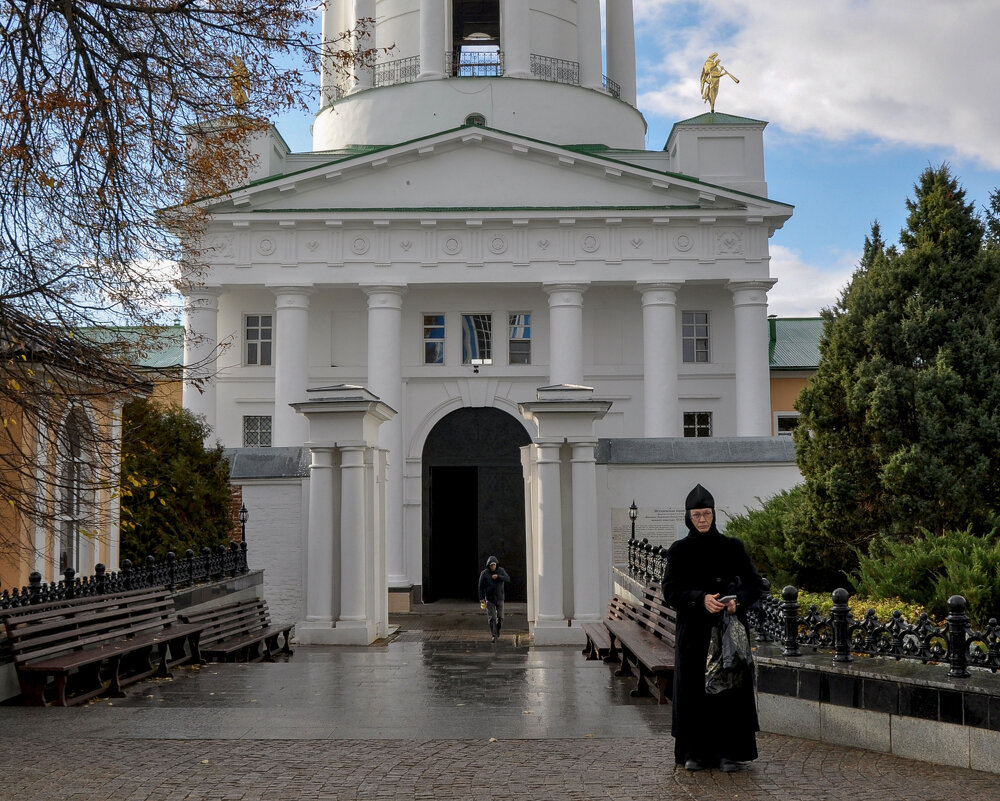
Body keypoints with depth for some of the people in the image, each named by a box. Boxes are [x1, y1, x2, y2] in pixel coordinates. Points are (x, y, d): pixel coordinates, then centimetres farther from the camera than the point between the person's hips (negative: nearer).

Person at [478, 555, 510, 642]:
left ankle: (498, 629, 32)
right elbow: (481, 586, -4)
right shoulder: (484, 573, -6)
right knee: (492, 618, -8)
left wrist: (498, 576, -26)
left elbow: (508, 579, -13)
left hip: (499, 598, 2)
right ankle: (494, 636, -5)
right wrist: (481, 598, -10)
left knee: (500, 617, 4)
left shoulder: (501, 571, -1)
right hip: (489, 599, -2)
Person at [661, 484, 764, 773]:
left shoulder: (732, 547, 6)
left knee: (731, 689, -2)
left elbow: (755, 583, 3)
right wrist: (701, 599, -22)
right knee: (694, 692, 0)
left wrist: (738, 601, -17)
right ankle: (695, 752, 10)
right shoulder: (679, 550, 4)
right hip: (693, 632, 0)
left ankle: (728, 752, 7)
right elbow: (670, 591, -5)